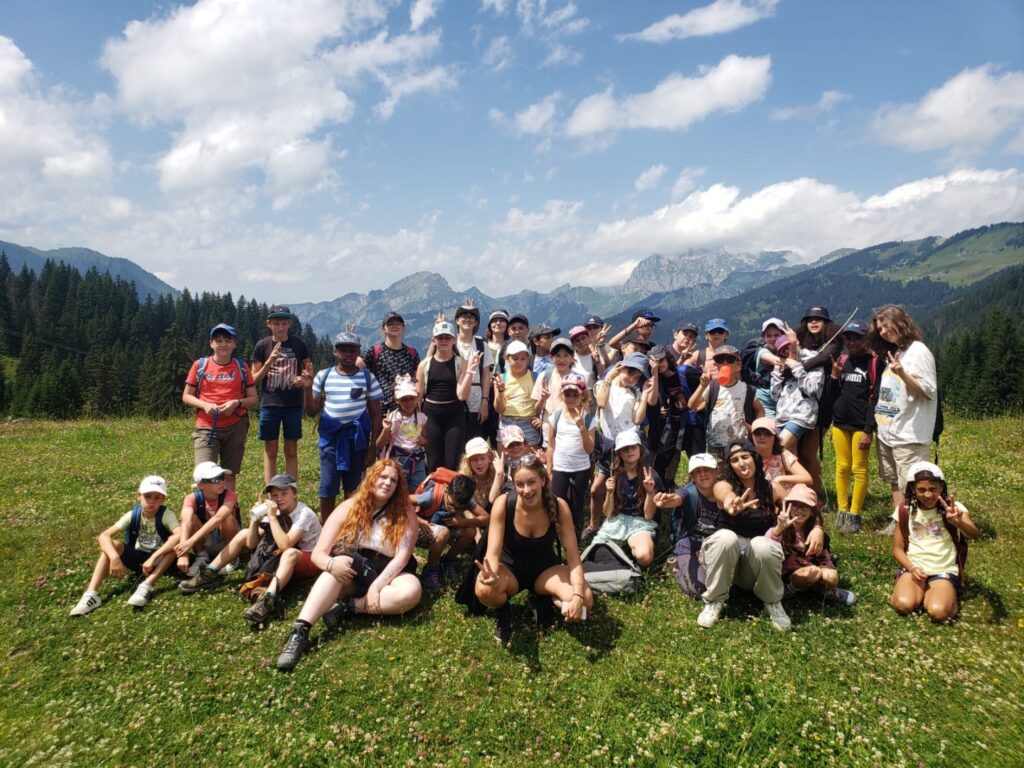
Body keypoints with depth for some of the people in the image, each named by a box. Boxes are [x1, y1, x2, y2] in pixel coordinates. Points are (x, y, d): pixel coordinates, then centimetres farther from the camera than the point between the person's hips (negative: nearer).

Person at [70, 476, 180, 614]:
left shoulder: (166, 515, -22)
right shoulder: (132, 515, -13)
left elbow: (179, 535, -40)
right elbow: (104, 536, -22)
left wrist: (153, 557, -45)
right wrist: (114, 557, -40)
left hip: (158, 560, -3)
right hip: (137, 558, 3)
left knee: (175, 545, -33)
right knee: (111, 545, -21)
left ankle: (146, 586, -38)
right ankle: (91, 594, -26)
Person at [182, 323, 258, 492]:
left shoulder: (241, 367, 4)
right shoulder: (200, 365, 2)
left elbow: (254, 398, 7)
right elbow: (186, 396, 7)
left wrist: (237, 403, -13)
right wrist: (204, 405, -12)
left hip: (236, 427, 1)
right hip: (206, 427, -1)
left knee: (230, 474, 9)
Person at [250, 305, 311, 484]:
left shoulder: (298, 344, 1)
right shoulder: (262, 346, -1)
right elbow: (254, 380, 0)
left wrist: (303, 380, -13)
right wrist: (269, 362, -15)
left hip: (293, 405, 1)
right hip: (269, 404, 0)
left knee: (291, 451, 6)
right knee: (270, 451, 5)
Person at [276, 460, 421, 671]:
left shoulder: (405, 512, -4)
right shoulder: (349, 508, -3)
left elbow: (402, 556, -14)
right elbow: (318, 553, -8)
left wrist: (377, 586, -27)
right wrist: (331, 563, -32)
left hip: (389, 573, 0)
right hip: (352, 573, 0)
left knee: (411, 591, -35)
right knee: (337, 567, -35)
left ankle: (347, 607, -24)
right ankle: (299, 631, -44)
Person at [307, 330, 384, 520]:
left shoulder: (367, 377, 0)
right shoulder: (323, 376, 3)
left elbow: (376, 415, 2)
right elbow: (312, 411, 5)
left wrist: (373, 448, -2)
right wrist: (308, 388, -11)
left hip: (357, 439, -1)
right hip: (330, 438, 1)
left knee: (354, 490, 7)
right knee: (327, 489, 4)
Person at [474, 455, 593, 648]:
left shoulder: (559, 507, -22)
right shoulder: (503, 504, -26)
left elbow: (573, 558, -20)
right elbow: (493, 552, -28)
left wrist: (578, 596, -38)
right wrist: (492, 575, -53)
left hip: (545, 568, 1)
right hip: (511, 568, -1)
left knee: (585, 600, -26)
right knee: (484, 590, -36)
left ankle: (544, 601, 7)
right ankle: (502, 613, 2)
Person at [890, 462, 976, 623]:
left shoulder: (953, 507, -6)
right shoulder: (905, 511, -1)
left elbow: (974, 534, -27)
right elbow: (898, 548, 4)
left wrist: (958, 522, -49)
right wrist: (912, 568, -15)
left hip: (944, 570, -1)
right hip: (914, 567, 1)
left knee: (938, 612, -27)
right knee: (904, 605, -26)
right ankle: (921, 589, 6)